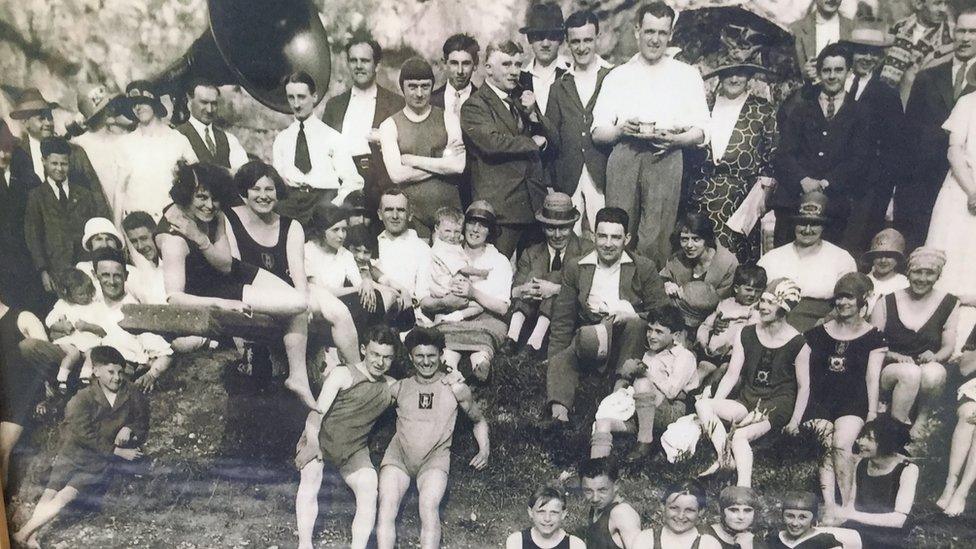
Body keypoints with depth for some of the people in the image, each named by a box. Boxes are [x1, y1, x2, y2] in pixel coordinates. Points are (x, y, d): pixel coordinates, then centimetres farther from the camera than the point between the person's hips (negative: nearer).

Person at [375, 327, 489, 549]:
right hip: (399, 454, 2)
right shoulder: (399, 387, 14)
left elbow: (479, 420, 22)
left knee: (429, 507, -27)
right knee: (386, 506, -21)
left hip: (435, 456, -1)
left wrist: (484, 449, 9)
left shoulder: (455, 388, 11)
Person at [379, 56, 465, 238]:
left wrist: (413, 160, -7)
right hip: (411, 211, -1)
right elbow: (396, 175, -9)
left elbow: (458, 166, -9)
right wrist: (442, 162, -8)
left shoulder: (447, 119, 5)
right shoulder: (390, 126, 3)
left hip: (448, 208, 1)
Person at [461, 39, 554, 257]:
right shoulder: (474, 105, -6)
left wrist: (532, 113, -5)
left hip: (533, 204, 7)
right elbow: (492, 143, -21)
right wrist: (532, 143, -7)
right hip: (500, 205, -7)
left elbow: (548, 136, 15)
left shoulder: (522, 99, 19)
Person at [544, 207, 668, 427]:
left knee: (634, 323, -34)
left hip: (628, 340, -1)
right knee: (559, 363, -29)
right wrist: (554, 358, -1)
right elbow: (562, 320, 9)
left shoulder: (644, 268, 8)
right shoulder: (574, 269, 11)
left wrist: (632, 315, -18)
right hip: (586, 340, 2)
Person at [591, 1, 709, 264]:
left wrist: (675, 139, -10)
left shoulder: (687, 75, 18)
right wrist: (620, 130, -9)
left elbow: (701, 132, 10)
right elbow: (597, 132, 12)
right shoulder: (617, 76, 19)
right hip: (624, 154, 1)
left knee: (655, 238, -10)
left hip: (666, 157, -1)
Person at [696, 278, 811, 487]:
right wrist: (714, 405, -6)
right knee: (702, 404, -19)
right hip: (748, 400, 5)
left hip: (778, 405, -5)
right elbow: (732, 374, 3)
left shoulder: (797, 343, -6)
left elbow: (804, 387, -1)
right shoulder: (747, 334, 5)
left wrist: (795, 422, -6)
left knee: (740, 435, -31)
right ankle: (723, 457, -27)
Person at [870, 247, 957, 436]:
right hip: (890, 371, -1)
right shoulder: (886, 303, 2)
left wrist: (934, 356, -16)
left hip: (931, 368, 1)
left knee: (934, 372, -35)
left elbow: (948, 347, 6)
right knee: (910, 371, -37)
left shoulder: (949, 304, 7)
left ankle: (923, 418, -8)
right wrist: (895, 356, -18)